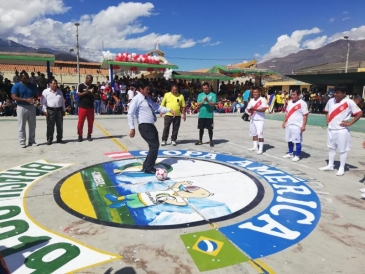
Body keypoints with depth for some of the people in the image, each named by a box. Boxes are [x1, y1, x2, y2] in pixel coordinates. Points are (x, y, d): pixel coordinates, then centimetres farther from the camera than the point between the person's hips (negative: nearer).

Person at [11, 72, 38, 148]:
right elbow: (14, 97, -11)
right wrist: (26, 100, -20)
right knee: (21, 126, 0)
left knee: (32, 126, 7)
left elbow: (36, 95, 15)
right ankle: (22, 142, 7)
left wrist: (34, 99, -10)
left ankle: (32, 141, 16)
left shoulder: (32, 86, 8)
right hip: (21, 107, -4)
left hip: (31, 107, 4)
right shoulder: (16, 86, -4)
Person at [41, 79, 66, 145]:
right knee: (50, 126, 0)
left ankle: (59, 139, 15)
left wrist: (64, 110, 14)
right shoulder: (45, 91, 1)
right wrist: (45, 110, -10)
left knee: (60, 125, 6)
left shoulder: (59, 92, 14)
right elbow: (43, 102, -2)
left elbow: (62, 101, 17)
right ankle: (49, 139, 8)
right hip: (50, 110, -4)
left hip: (59, 110, 4)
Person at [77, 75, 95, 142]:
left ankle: (89, 135, 18)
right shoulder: (81, 85, -2)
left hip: (91, 107, 4)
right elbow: (78, 94, -7)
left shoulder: (93, 86, 9)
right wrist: (85, 92, -20)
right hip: (82, 107, -3)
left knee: (90, 122, 7)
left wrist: (92, 93, -12)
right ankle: (80, 136, 9)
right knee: (80, 122, -2)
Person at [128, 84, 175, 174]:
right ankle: (148, 168, 0)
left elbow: (156, 106, 17)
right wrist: (132, 128, -19)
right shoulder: (136, 99, -10)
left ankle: (147, 165, 29)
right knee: (154, 145, -11)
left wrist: (169, 110, 6)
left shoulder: (148, 98, 17)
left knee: (154, 145, 14)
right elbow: (130, 114, -15)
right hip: (144, 126, -9)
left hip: (151, 125, 9)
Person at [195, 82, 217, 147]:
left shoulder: (213, 95, 0)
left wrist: (208, 101, -25)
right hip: (201, 115, 3)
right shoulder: (200, 95, 8)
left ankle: (211, 141, 14)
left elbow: (213, 104, -9)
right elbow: (198, 104, 0)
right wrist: (203, 101, -18)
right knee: (201, 128, 10)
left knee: (210, 129, 3)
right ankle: (200, 141, 22)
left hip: (209, 115, -2)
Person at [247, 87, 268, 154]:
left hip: (260, 119, -7)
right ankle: (255, 147, 24)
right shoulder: (251, 100, 10)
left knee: (260, 134, -10)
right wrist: (249, 110, -12)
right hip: (252, 119, 7)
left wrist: (254, 109, -28)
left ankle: (261, 149, -4)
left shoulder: (263, 100, -9)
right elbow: (248, 109, 12)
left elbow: (264, 109, -20)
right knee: (254, 133, 13)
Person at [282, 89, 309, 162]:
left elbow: (305, 115, -13)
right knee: (289, 140, 16)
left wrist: (303, 125, -17)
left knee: (297, 141, -1)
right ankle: (290, 153, 31)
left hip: (297, 126, -7)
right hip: (289, 125, 7)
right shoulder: (290, 102, 10)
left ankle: (297, 156, 10)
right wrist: (284, 122, 15)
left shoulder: (302, 103, -12)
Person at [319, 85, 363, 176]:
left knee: (342, 150, 3)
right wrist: (327, 120, 8)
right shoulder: (331, 101, 4)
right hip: (331, 129, 6)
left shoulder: (349, 102, -13)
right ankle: (330, 165, 28)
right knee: (331, 148, 16)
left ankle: (342, 168, 13)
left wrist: (350, 123, -13)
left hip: (342, 130, -6)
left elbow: (359, 113, -11)